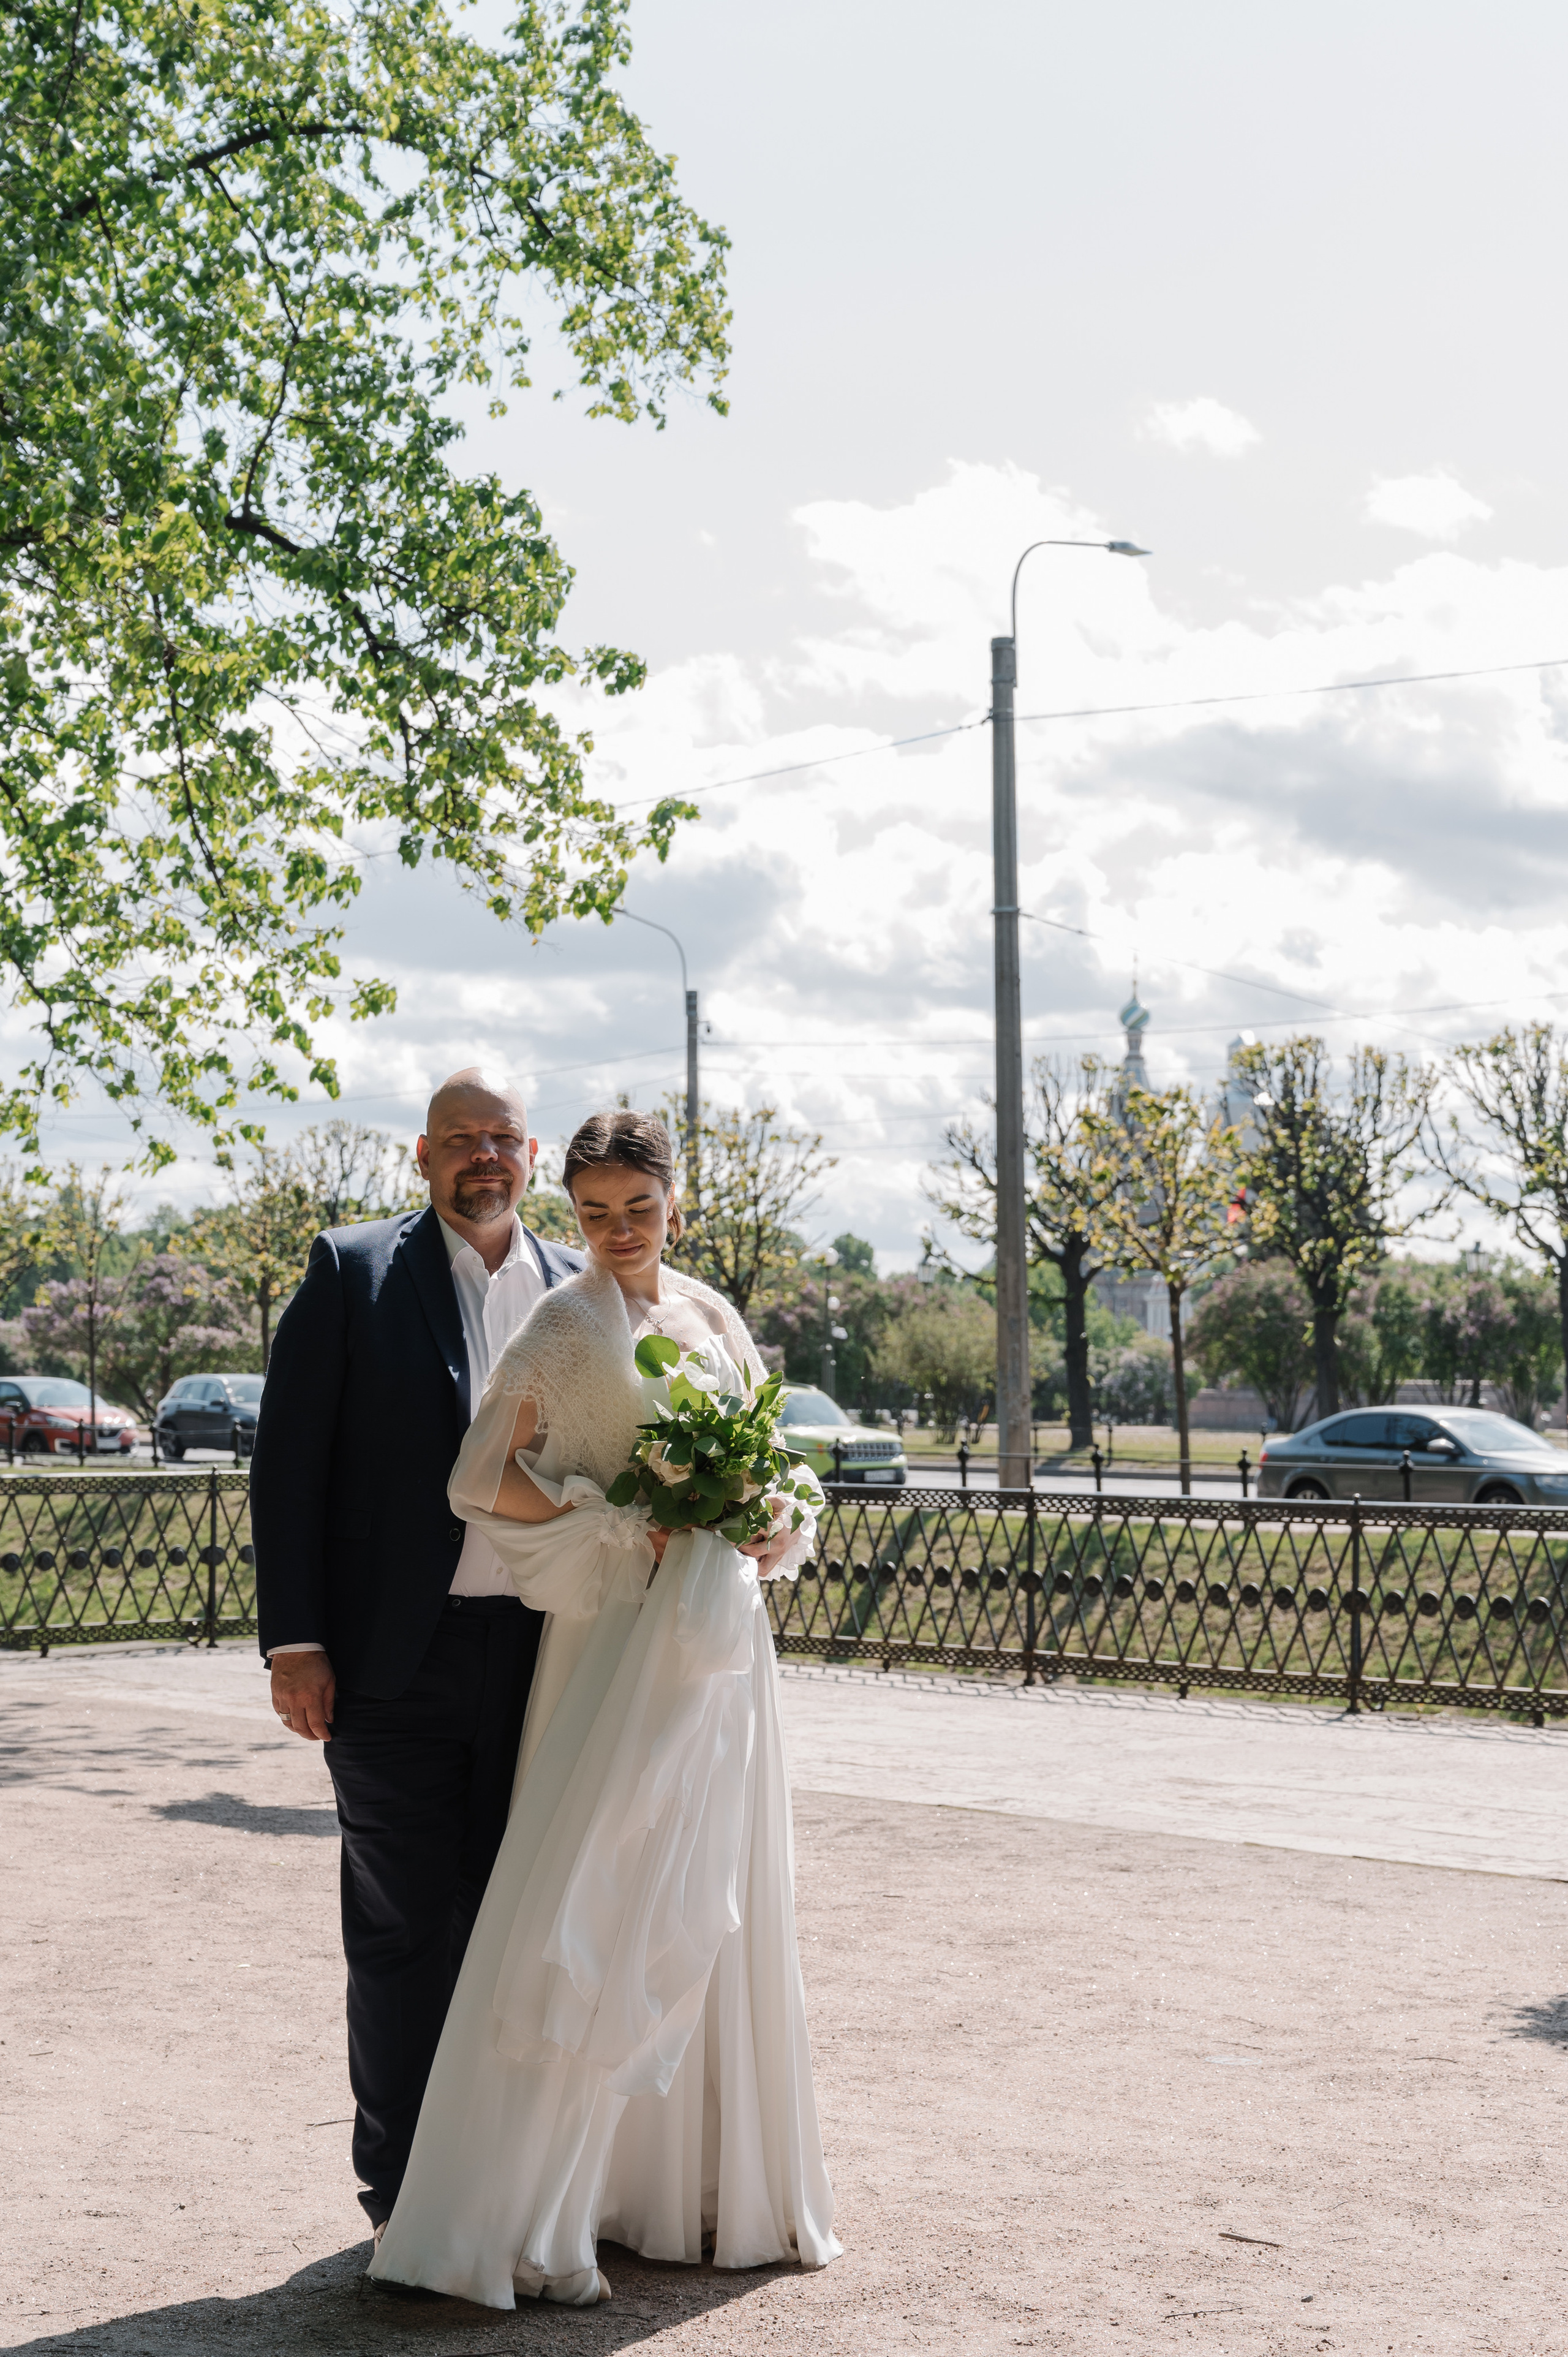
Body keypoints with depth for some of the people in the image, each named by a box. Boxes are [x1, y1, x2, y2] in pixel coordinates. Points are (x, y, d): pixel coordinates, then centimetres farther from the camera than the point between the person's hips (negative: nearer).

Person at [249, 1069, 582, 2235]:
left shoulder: (581, 1290, 10)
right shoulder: (354, 1271, 1)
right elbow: (288, 1462, -2)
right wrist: (294, 1642, -8)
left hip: (540, 1655, 3)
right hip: (398, 1661, -3)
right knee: (405, 1933, 3)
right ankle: (404, 2199, 14)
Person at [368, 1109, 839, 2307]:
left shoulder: (714, 1317, 11)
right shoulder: (564, 1328, -5)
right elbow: (484, 1482, -11)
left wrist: (777, 1525, -4)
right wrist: (634, 1526, -16)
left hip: (724, 1635, 6)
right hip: (622, 1634, -6)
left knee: (715, 1911, 11)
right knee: (599, 1905, -11)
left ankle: (713, 2186, 23)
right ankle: (516, 2223, -7)